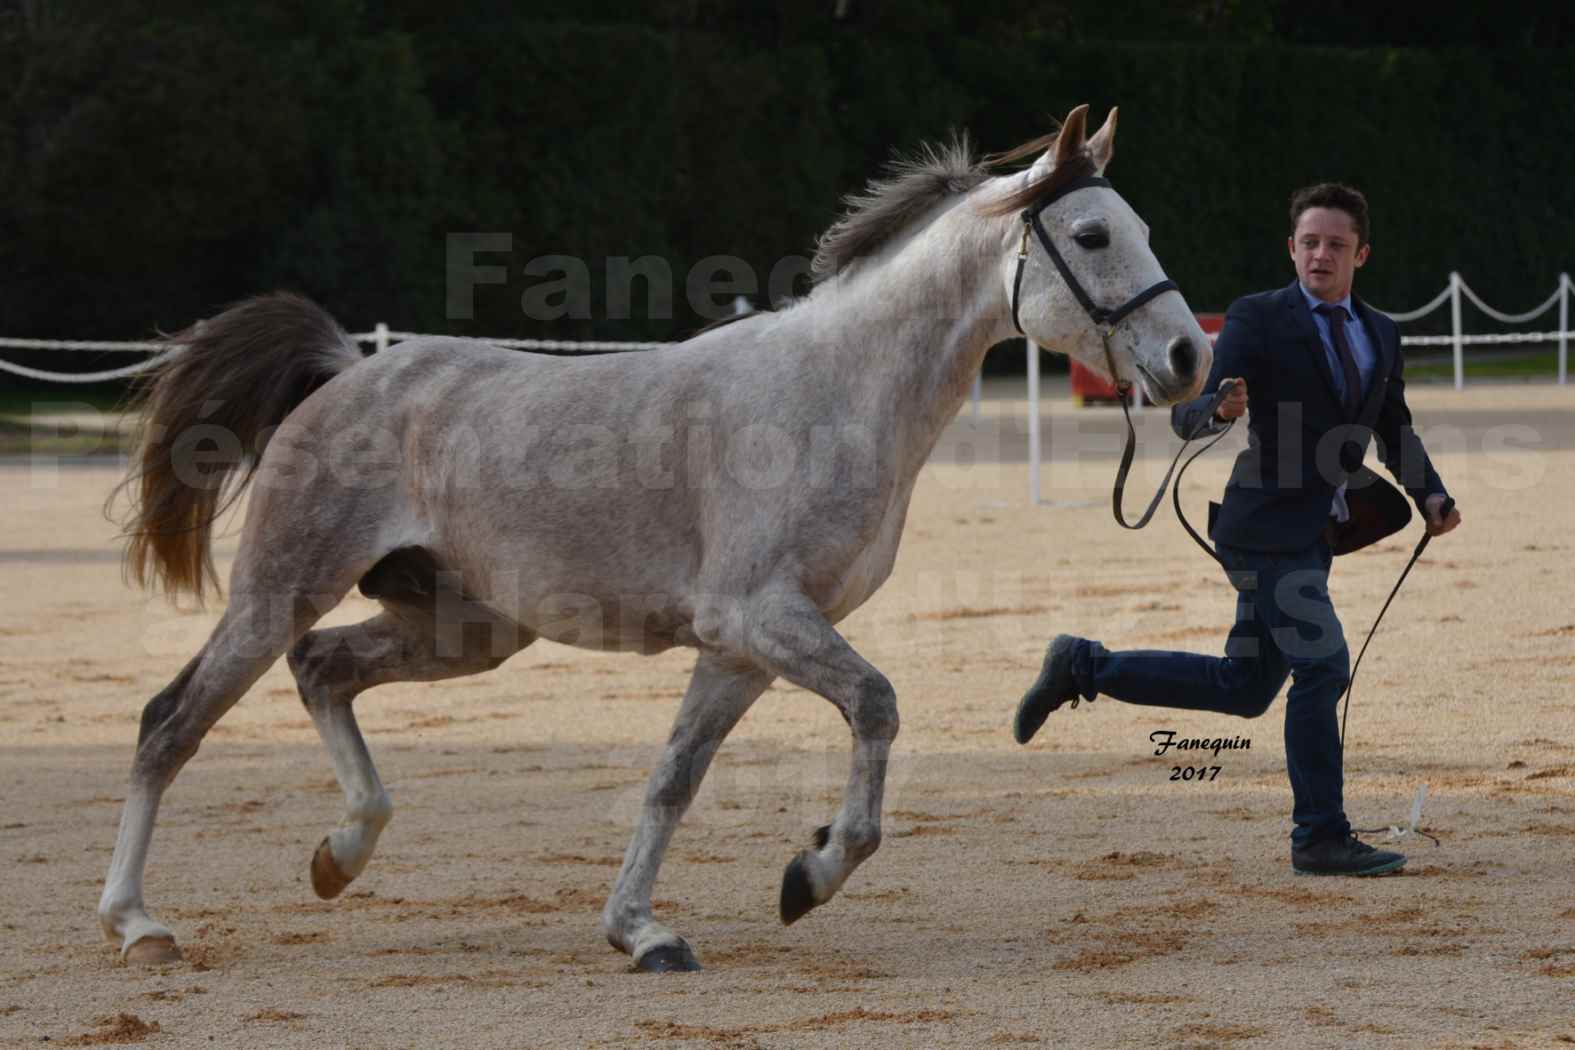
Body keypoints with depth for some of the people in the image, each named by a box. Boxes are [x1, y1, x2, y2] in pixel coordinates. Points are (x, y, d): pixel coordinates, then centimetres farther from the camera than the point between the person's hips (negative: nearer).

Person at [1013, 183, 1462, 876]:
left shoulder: (1380, 335, 12)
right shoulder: (1257, 319, -7)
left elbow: (1396, 436, 21)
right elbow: (1186, 416, -13)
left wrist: (1431, 496, 4)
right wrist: (1219, 408, -37)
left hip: (1314, 535, 7)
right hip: (1267, 527, -7)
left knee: (1242, 688, 11)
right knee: (1321, 667, -13)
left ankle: (1084, 668, 22)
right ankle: (1321, 839, -4)